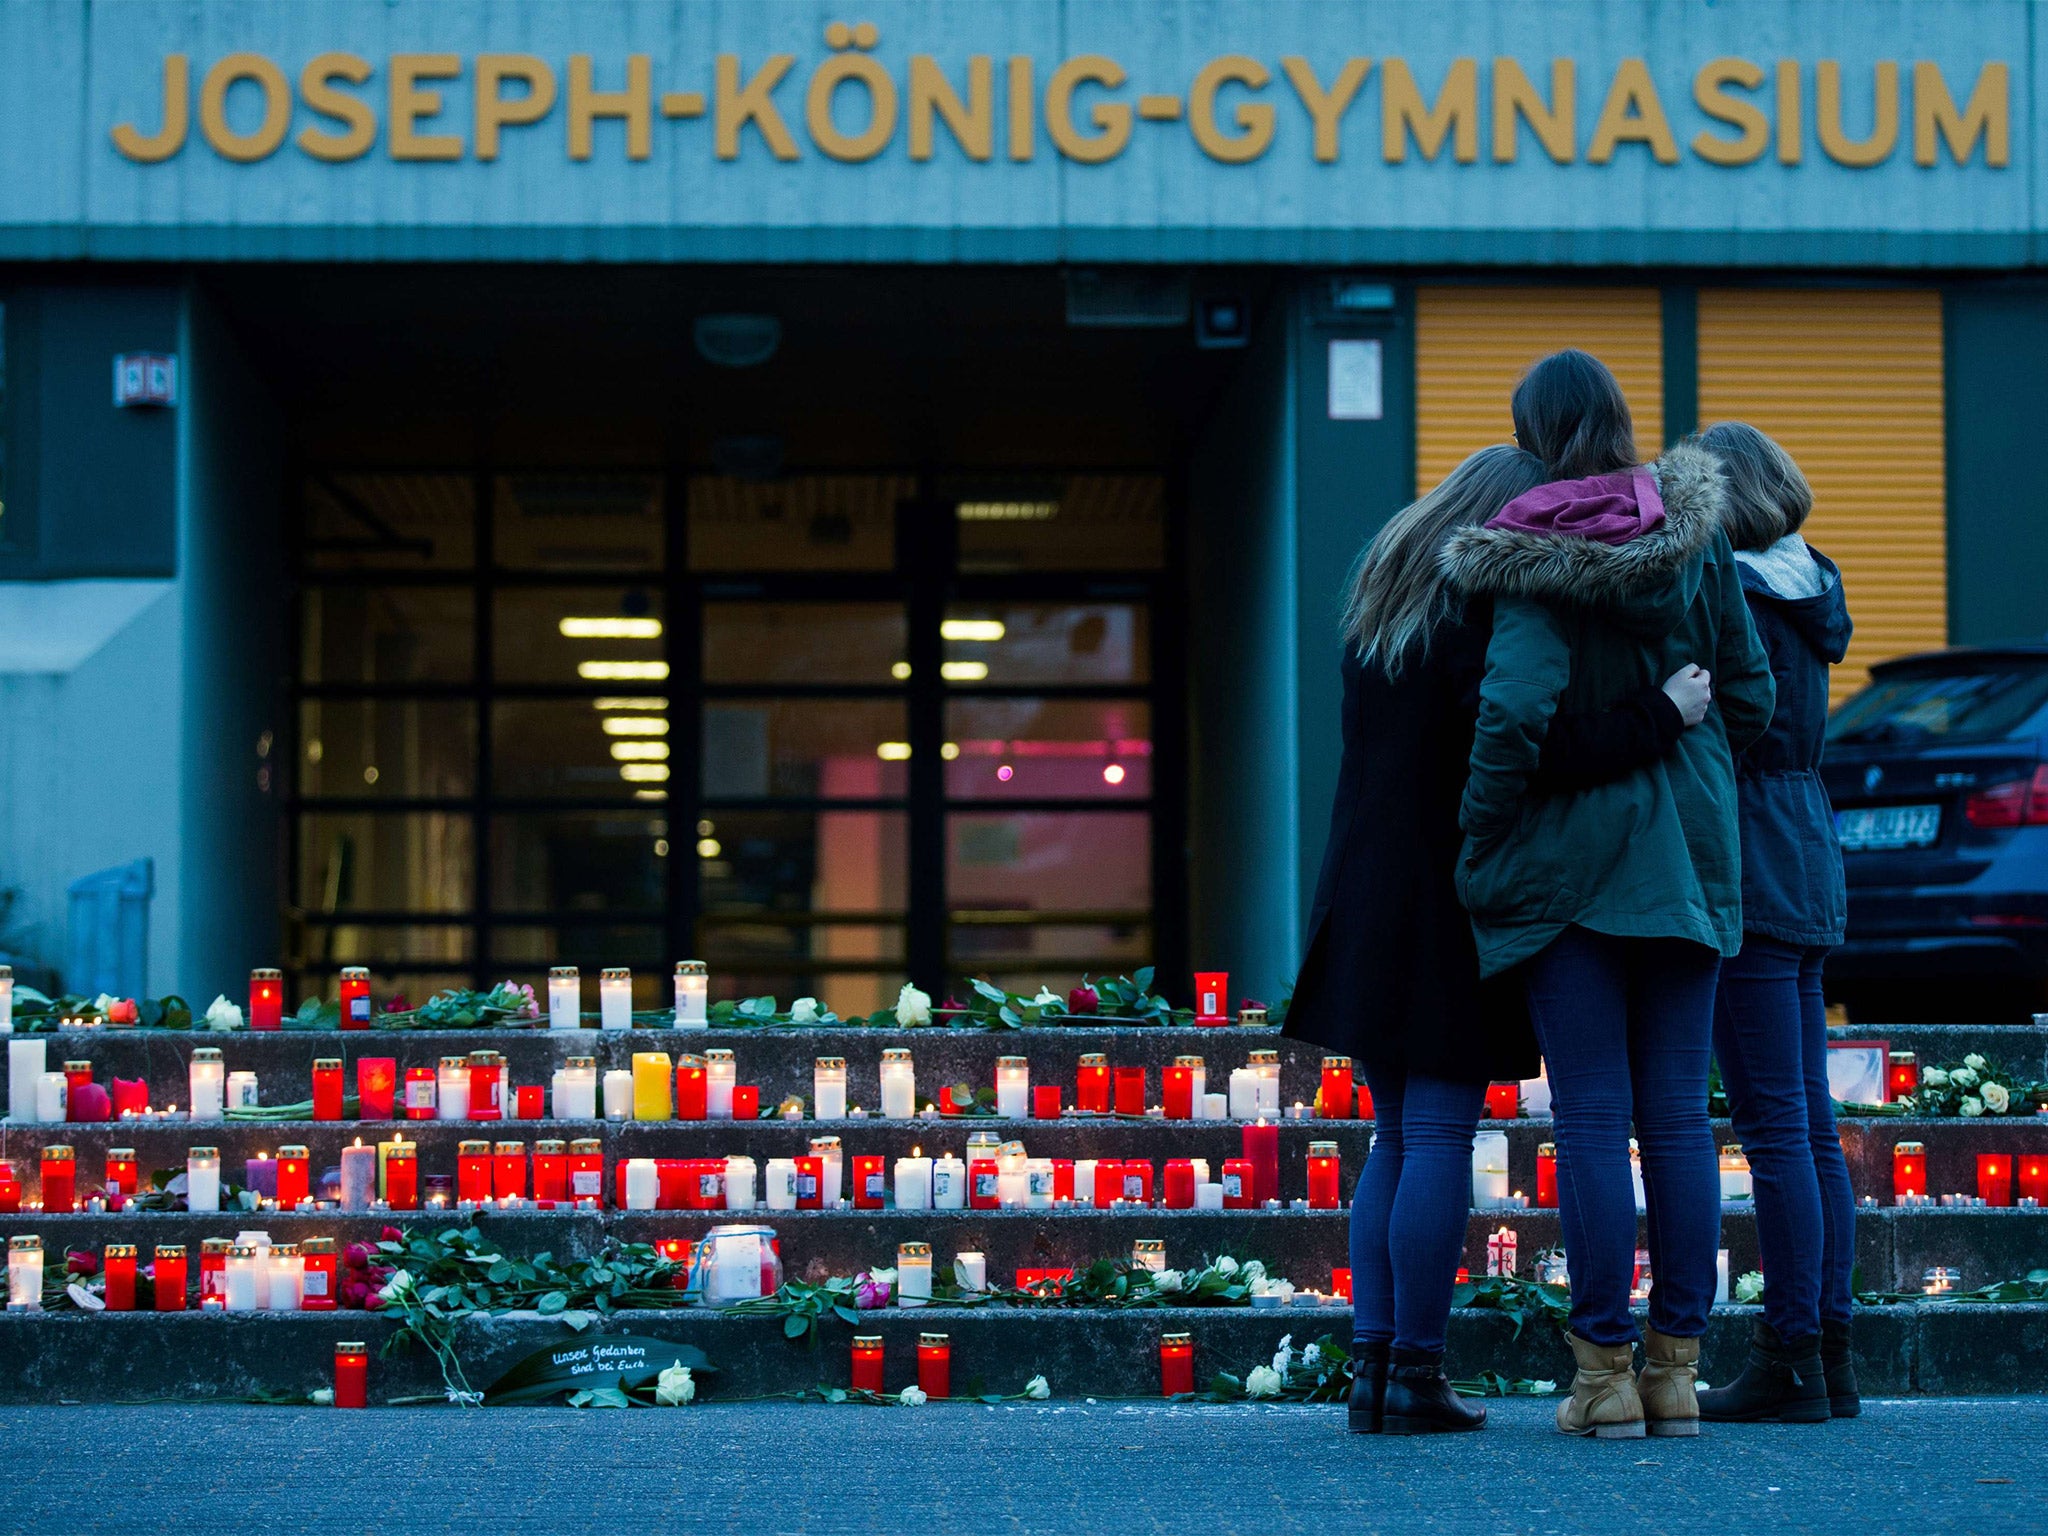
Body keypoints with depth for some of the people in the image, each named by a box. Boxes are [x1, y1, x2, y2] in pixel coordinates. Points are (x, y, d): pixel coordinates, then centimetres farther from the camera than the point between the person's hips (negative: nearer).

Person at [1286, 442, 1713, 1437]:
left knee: (1396, 1140, 12)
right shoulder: (1478, 619, -14)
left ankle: (1371, 1362, 9)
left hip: (1369, 903, 8)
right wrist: (1664, 714, -18)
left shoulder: (1378, 605, 12)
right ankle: (1417, 1377, -2)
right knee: (1440, 1139, -3)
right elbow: (1535, 749, -25)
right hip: (1449, 906, -8)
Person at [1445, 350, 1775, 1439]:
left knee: (1592, 1117, -1)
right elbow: (1751, 696, 5)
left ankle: (1605, 1372, -1)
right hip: (1685, 857, 4)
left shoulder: (1532, 556, -11)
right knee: (1677, 1113, 7)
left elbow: (1515, 708, -21)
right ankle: (1676, 1368, 9)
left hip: (1569, 854, -4)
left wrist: (1480, 839, -9)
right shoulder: (1696, 536, 3)